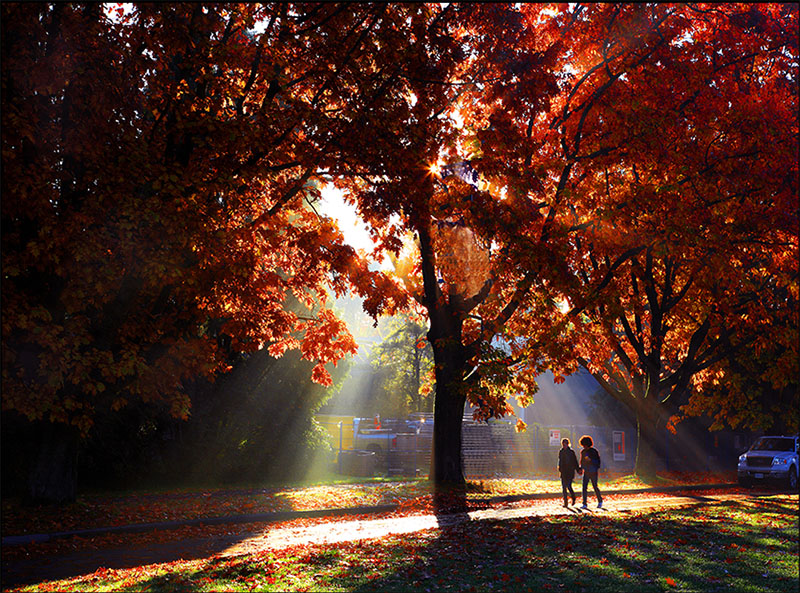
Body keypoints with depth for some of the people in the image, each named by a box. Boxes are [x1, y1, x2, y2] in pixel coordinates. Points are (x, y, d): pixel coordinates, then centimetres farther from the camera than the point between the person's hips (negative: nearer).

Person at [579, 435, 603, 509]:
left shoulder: (594, 451, -9)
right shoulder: (582, 451, 6)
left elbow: (597, 461, -11)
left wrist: (590, 460, -25)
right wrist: (581, 468, 7)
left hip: (593, 473, -4)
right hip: (586, 472, 4)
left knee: (595, 487, 6)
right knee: (584, 487, -7)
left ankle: (600, 501, 30)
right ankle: (584, 504, -7)